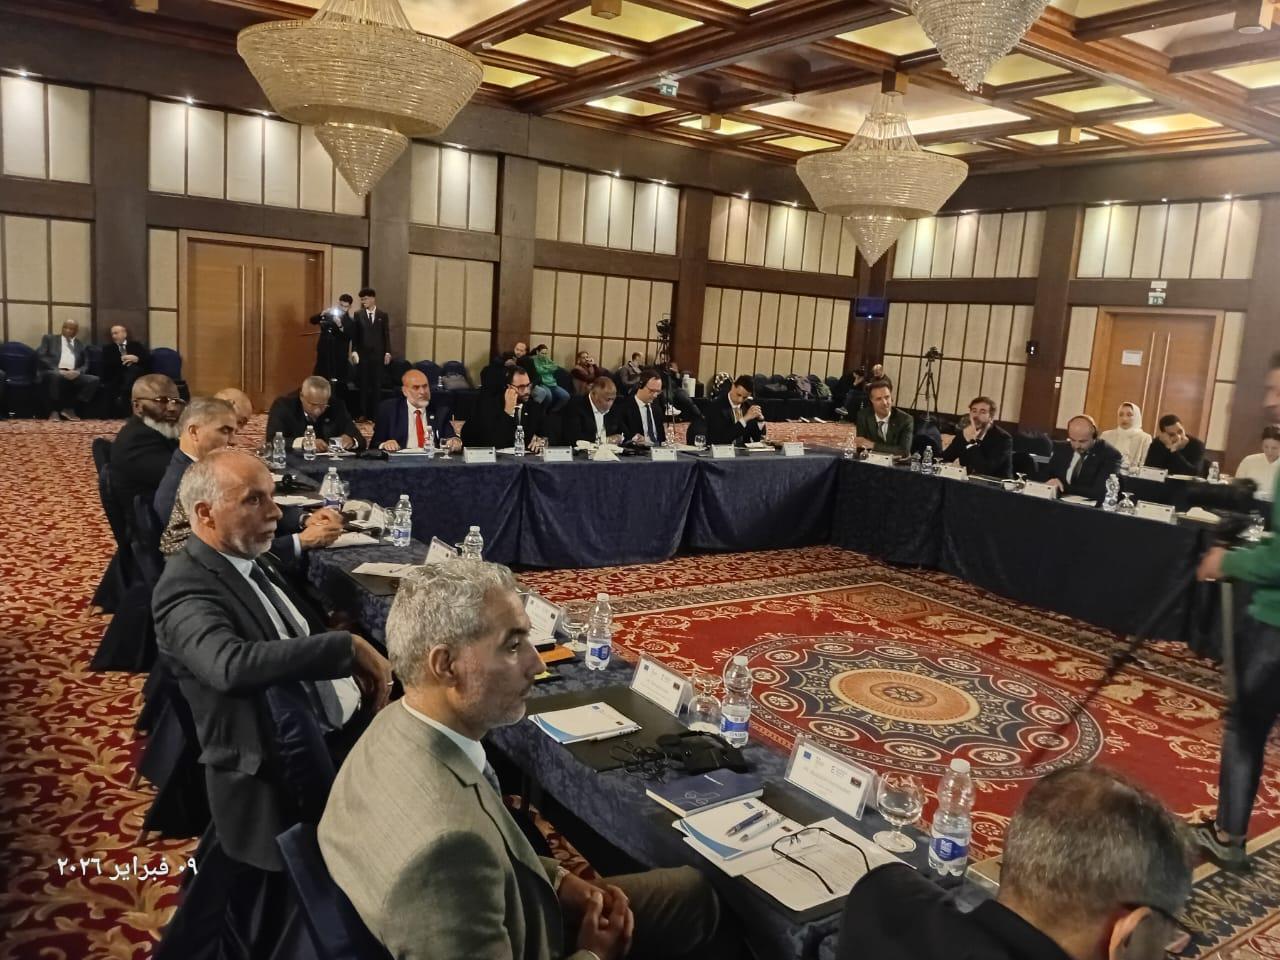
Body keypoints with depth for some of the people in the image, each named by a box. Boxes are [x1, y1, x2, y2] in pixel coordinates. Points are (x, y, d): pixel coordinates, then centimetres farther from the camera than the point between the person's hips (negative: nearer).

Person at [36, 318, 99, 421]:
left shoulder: (81, 345, 24)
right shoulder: (49, 338, 16)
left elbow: (86, 365, 16)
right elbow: (41, 356, 2)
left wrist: (78, 371, -10)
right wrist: (58, 370, -13)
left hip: (73, 375, 3)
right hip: (53, 372, -3)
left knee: (94, 380, -25)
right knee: (55, 375, -40)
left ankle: (69, 408, -19)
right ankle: (54, 410, -25)